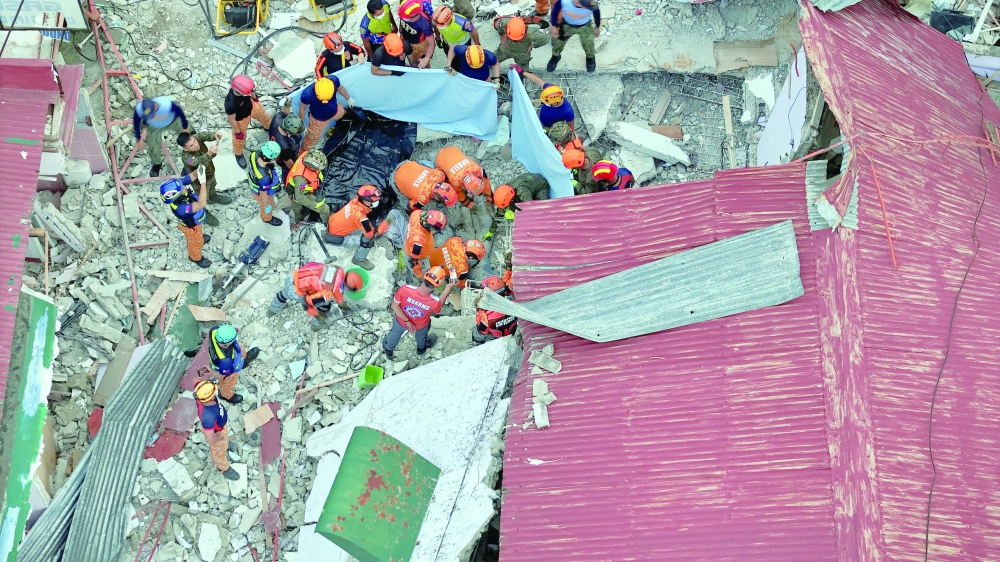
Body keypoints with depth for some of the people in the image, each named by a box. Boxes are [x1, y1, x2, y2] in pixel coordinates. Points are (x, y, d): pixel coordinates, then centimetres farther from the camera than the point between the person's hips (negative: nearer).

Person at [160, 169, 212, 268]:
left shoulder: (179, 182, -34)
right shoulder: (180, 208, -51)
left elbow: (191, 176, -23)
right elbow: (201, 204, -57)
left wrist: (199, 171, -46)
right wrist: (203, 182, -60)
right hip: (191, 226, -5)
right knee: (196, 242, 27)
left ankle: (200, 237, 72)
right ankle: (196, 257, 58)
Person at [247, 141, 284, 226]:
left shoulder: (255, 154, -34)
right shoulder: (265, 177, -49)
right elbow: (263, 194, -29)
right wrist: (267, 206, -10)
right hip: (261, 193, -5)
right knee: (268, 208, 30)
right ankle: (267, 218, 62)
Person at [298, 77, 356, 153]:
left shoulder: (334, 80, -33)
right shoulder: (307, 94, -44)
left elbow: (340, 88, -7)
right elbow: (302, 108, -21)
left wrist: (349, 98, 12)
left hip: (335, 111, 4)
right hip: (319, 119, -4)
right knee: (312, 138, 18)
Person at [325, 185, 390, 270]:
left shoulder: (356, 200, -15)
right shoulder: (360, 216, -37)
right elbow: (371, 235, -29)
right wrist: (385, 223, -28)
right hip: (334, 236, -8)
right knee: (367, 238, -17)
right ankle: (359, 259, 7)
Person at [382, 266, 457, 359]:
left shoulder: (405, 289, -42)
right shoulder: (434, 302, -41)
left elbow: (394, 306, -26)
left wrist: (406, 321, -15)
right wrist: (449, 288, -9)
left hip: (401, 321, 1)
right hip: (420, 327, -1)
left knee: (395, 332, 36)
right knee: (421, 335, 37)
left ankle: (388, 350, 65)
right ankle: (421, 348, 70)